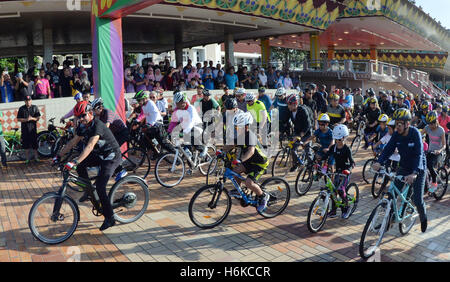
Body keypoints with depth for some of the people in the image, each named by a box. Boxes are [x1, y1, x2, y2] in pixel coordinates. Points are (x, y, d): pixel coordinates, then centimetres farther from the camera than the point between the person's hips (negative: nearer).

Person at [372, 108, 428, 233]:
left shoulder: (415, 133, -24)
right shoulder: (396, 134, -10)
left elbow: (419, 154, -34)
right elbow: (388, 149, -14)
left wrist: (414, 173, -48)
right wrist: (379, 162, -34)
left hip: (418, 169, -5)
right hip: (404, 167, 5)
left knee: (417, 200, -3)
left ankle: (423, 219, 28)